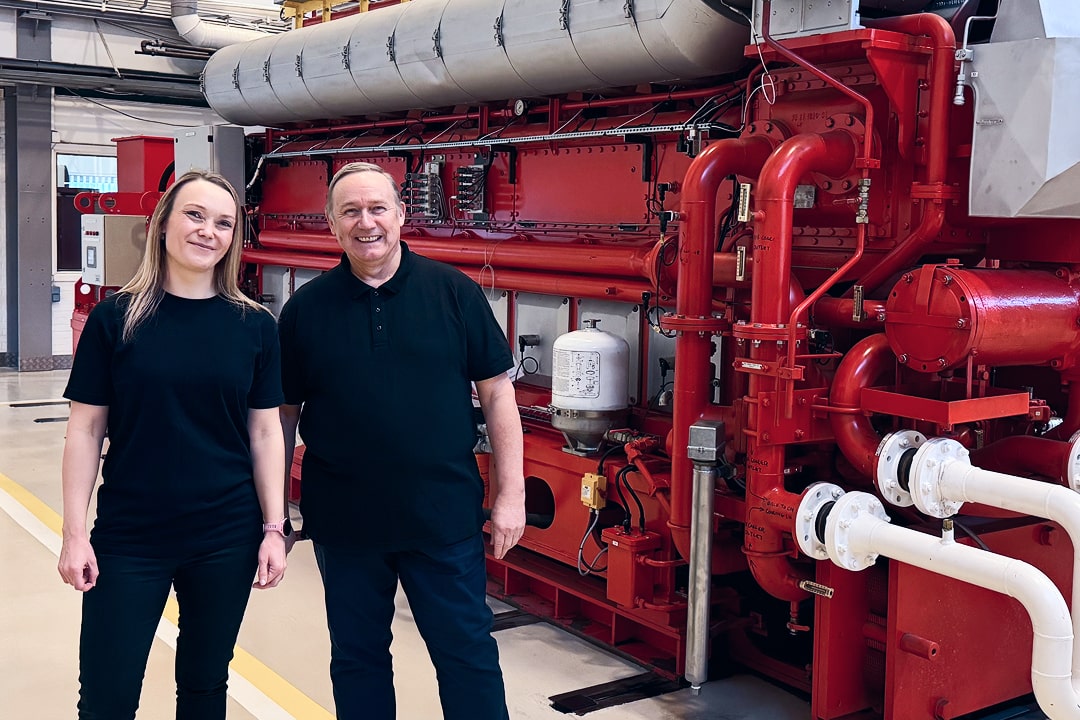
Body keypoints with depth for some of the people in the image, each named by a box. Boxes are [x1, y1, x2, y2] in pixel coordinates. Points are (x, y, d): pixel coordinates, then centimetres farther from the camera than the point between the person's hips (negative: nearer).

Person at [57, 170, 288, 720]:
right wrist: (74, 534, -5)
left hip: (226, 539, 2)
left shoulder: (254, 326, -1)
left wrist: (274, 529, 0)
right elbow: (85, 430, -2)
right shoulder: (115, 318, -5)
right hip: (128, 538, -1)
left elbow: (264, 433, 3)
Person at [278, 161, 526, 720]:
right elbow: (283, 413, 6)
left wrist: (510, 494, -4)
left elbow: (497, 394, -1)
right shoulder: (306, 309, 1)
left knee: (468, 654, 7)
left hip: (444, 518, -1)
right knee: (357, 658, 16)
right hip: (342, 522, 2)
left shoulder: (455, 294, -3)